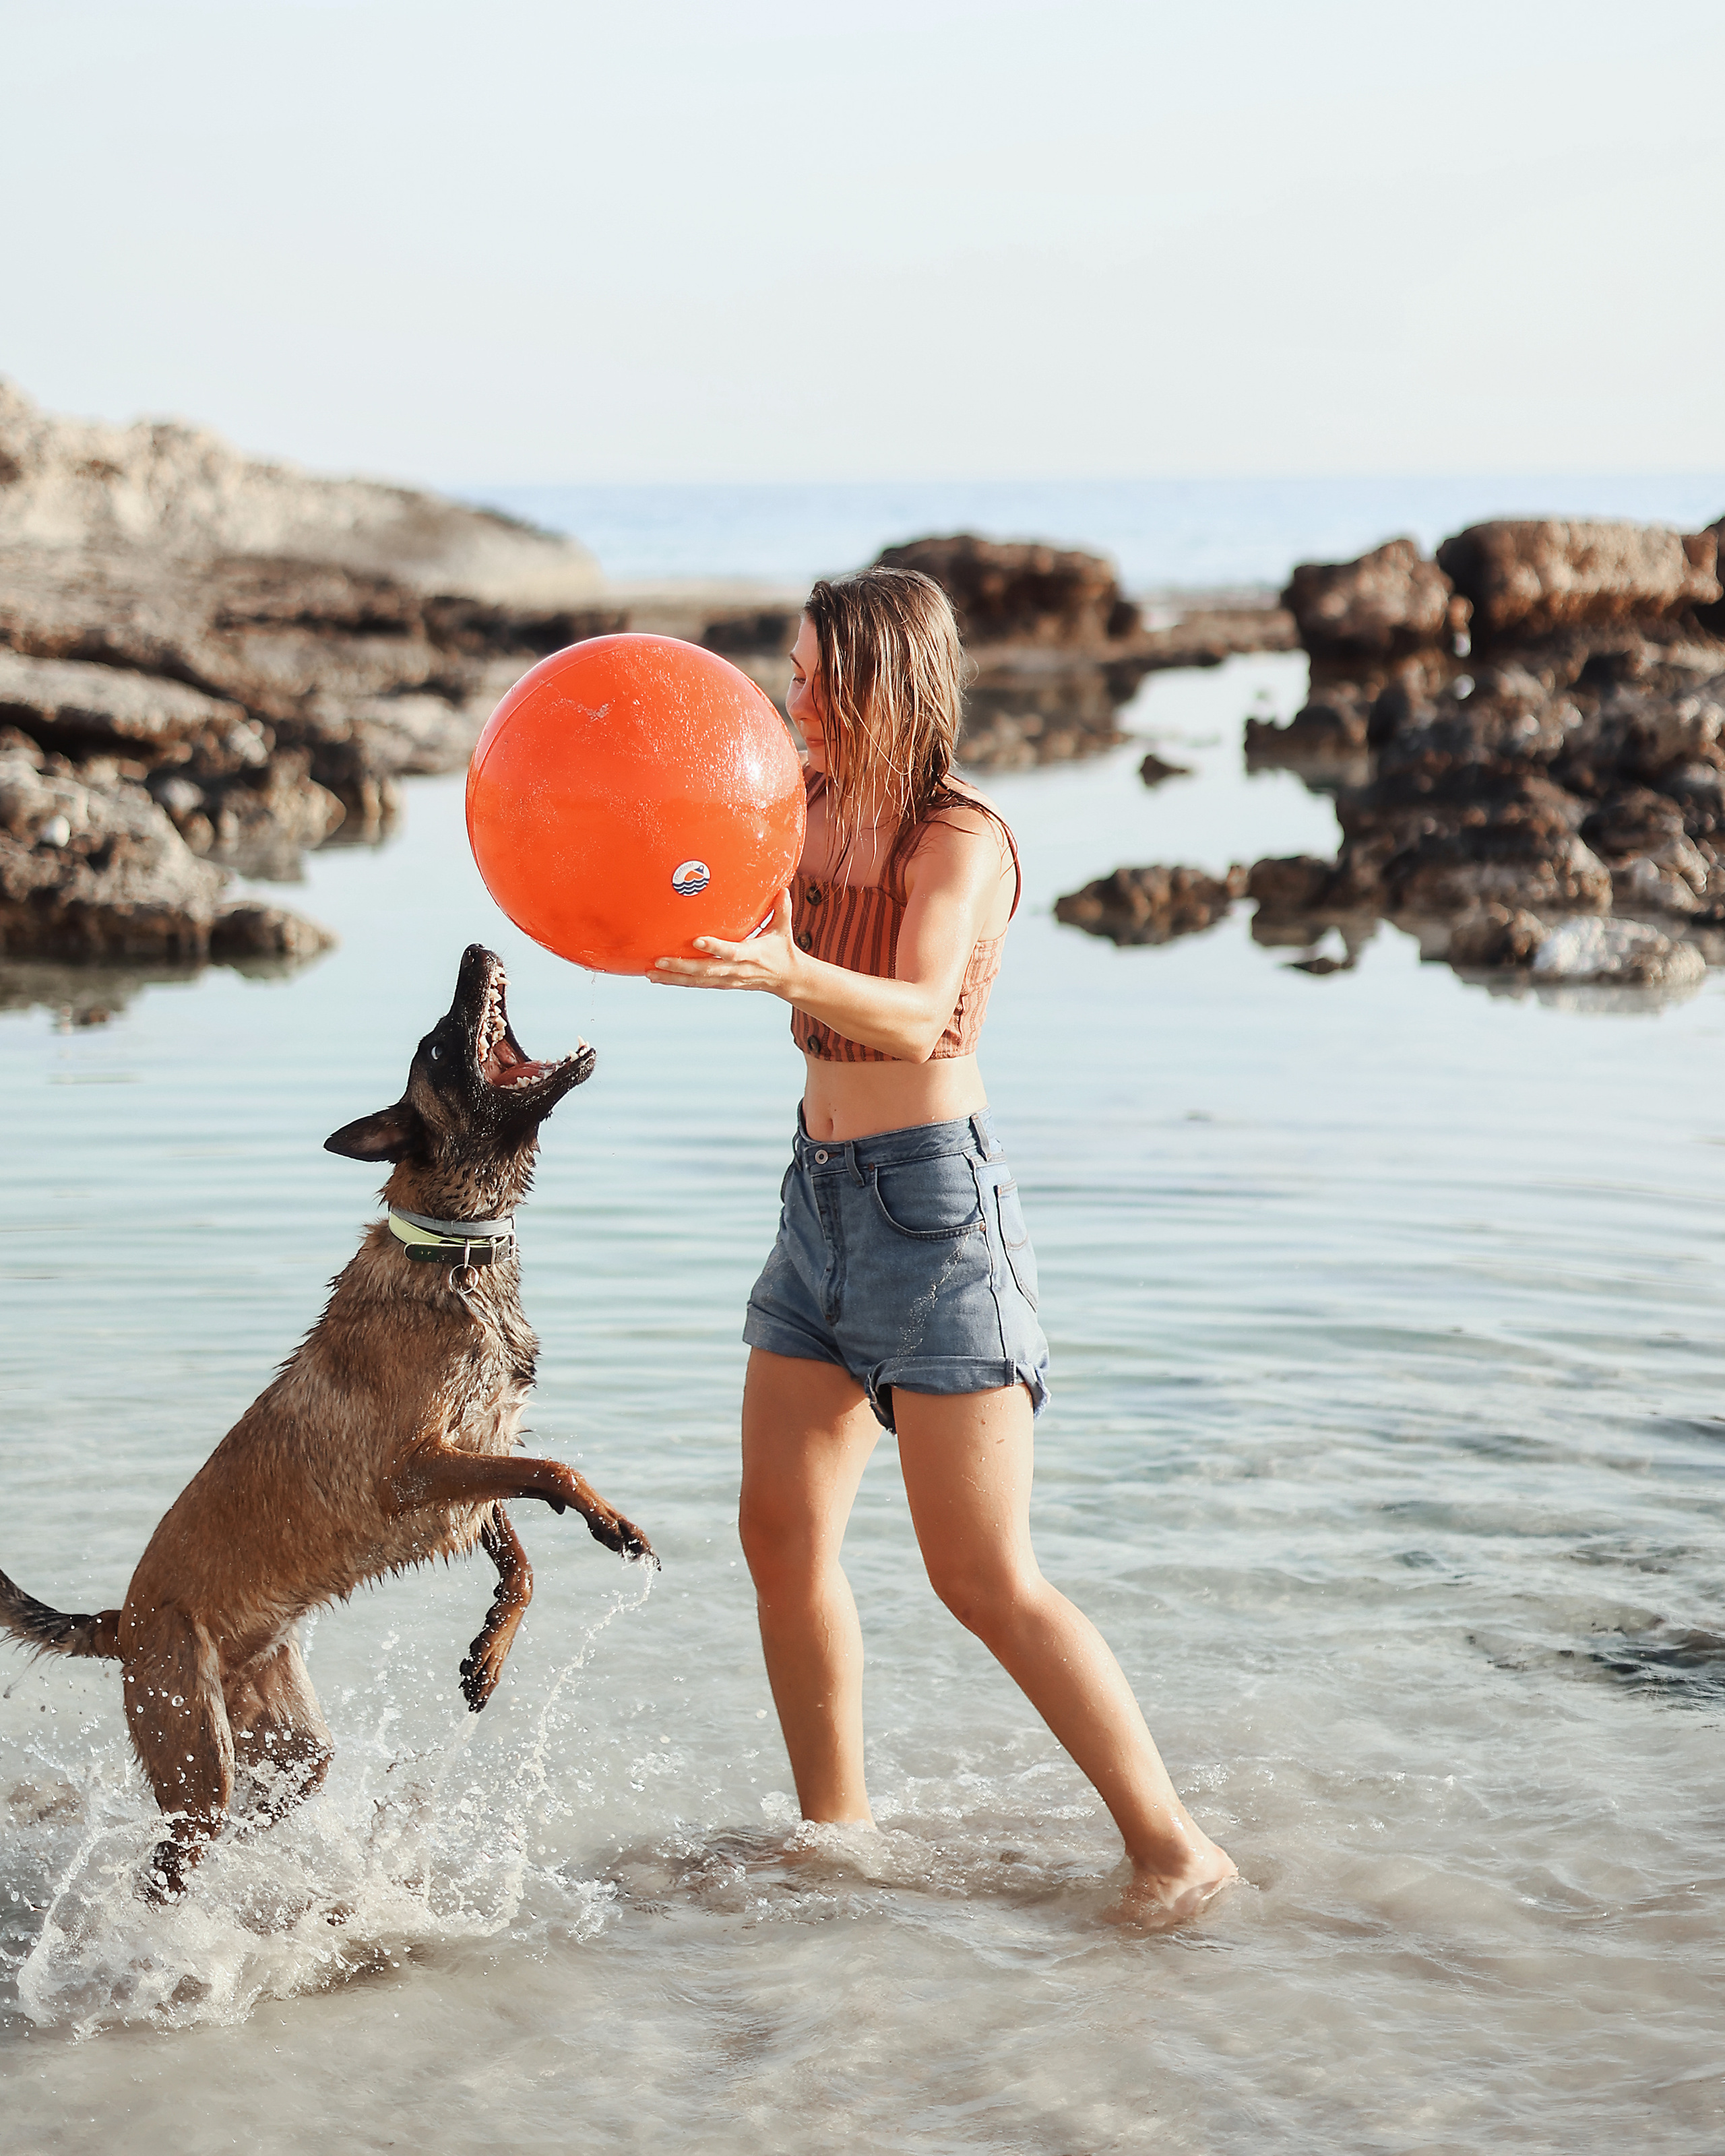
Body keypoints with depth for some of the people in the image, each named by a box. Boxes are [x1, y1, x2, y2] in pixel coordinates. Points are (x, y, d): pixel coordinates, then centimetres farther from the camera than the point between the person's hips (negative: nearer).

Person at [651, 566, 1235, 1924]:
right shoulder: (811, 809, 7)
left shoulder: (962, 836, -16)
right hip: (823, 1191, 8)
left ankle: (1174, 1845, 2)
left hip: (935, 1199, -8)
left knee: (985, 1577, -8)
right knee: (781, 1530, 7)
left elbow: (918, 1015, -30)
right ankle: (838, 1834, 20)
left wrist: (789, 972, -49)